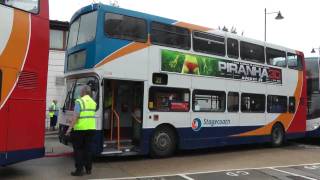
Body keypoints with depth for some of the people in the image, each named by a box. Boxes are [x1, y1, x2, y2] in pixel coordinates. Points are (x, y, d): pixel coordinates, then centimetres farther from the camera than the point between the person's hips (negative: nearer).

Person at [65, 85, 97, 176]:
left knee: (78, 149, 4)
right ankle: (88, 169, 19)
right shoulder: (93, 102, 12)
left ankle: (79, 170, 5)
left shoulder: (80, 101, -11)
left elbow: (75, 116, -17)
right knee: (88, 149, 14)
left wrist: (70, 128, -16)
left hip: (80, 129, -6)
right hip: (91, 128, 6)